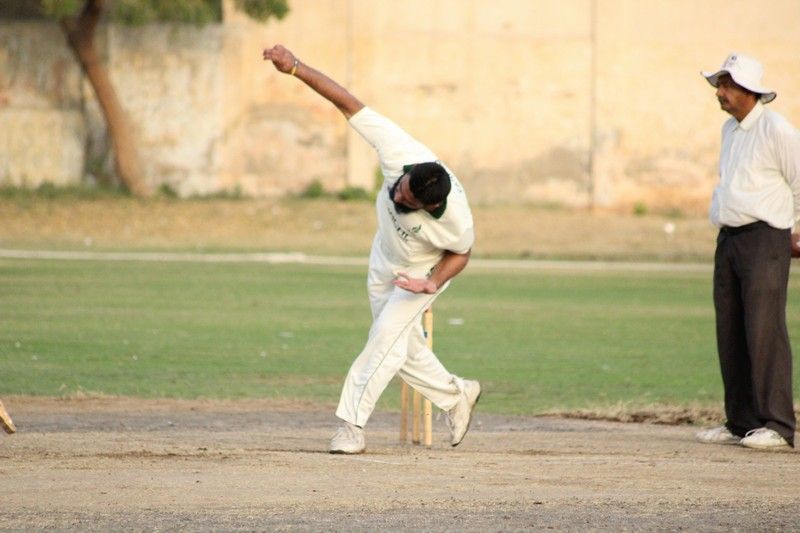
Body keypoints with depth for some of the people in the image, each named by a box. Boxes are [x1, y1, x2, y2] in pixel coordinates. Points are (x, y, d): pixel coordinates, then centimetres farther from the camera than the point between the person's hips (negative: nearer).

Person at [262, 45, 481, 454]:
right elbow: (348, 103, -34)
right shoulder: (399, 152, -37)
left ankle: (352, 424, -10)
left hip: (426, 271, -5)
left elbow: (460, 254, -16)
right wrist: (295, 67, -38)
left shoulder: (455, 219, -41)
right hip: (385, 262, 5)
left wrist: (433, 283, -33)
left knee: (387, 337, -17)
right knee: (403, 347, 13)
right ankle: (456, 396, 35)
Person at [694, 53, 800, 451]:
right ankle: (741, 423, 13)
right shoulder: (730, 130, 17)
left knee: (764, 330, -13)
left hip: (764, 239, -8)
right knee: (730, 334, 7)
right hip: (729, 238, 8)